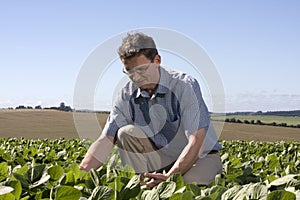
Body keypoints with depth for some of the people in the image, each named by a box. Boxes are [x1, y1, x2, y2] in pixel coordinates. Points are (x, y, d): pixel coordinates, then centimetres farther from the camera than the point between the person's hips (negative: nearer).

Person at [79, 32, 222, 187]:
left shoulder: (185, 86, -23)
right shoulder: (127, 96, -8)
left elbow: (196, 141, -30)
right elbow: (105, 140, -13)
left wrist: (170, 177, -41)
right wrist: (81, 173, -30)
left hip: (202, 156, -4)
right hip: (164, 157, 5)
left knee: (190, 182, -38)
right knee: (126, 133, -18)